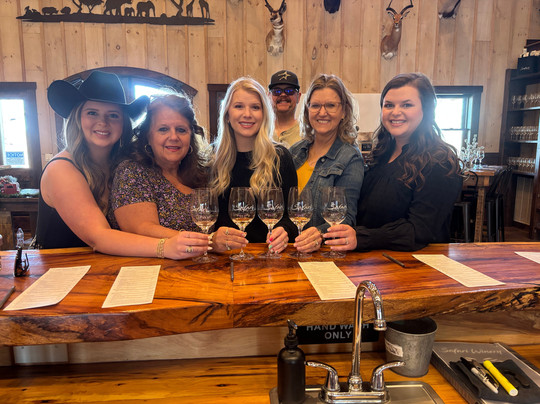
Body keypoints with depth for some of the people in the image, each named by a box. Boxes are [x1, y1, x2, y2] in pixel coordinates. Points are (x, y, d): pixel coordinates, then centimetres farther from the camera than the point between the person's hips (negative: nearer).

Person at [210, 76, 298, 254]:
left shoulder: (280, 157, 5)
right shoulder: (212, 157, 6)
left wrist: (283, 231, -19)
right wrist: (212, 239, -19)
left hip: (268, 254, 0)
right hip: (222, 253, 1)